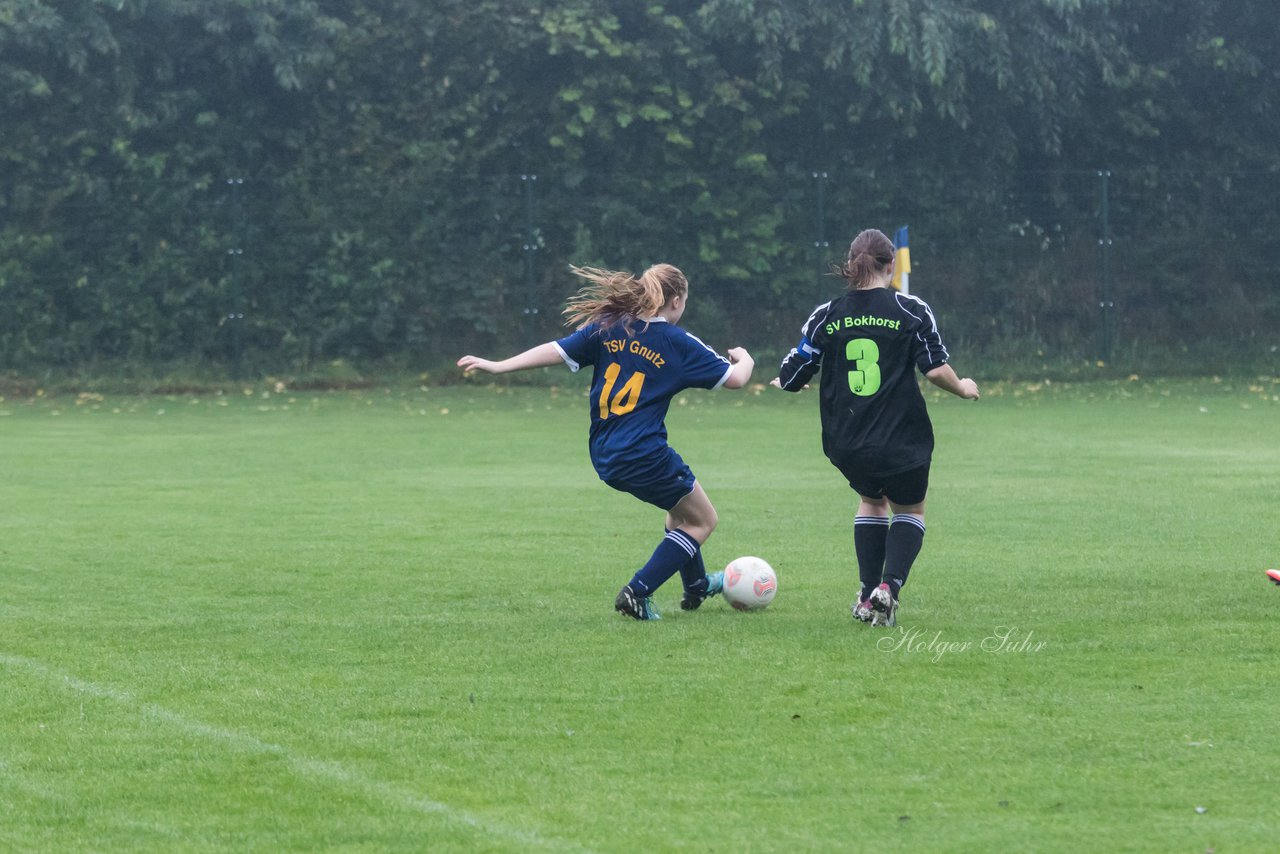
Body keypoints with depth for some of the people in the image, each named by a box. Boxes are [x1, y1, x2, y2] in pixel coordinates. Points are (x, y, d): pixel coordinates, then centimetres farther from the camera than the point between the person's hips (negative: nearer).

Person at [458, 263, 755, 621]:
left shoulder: (609, 329, 4)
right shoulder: (678, 343, -6)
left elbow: (555, 351, -4)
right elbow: (734, 378, -1)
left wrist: (497, 366, -2)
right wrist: (744, 359, 22)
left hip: (605, 455, 7)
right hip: (645, 455, -7)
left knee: (681, 507, 30)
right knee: (702, 521, 11)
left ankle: (697, 584, 45)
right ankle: (637, 592, -1)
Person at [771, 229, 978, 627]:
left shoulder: (826, 315, 0)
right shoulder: (911, 310, -6)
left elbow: (791, 378, 3)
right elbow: (936, 369, -9)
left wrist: (782, 382, 27)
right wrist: (964, 389, 11)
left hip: (845, 443, 3)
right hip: (902, 442, -3)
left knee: (871, 500, 30)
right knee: (909, 511, 21)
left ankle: (868, 593, 20)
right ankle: (889, 586, -4)